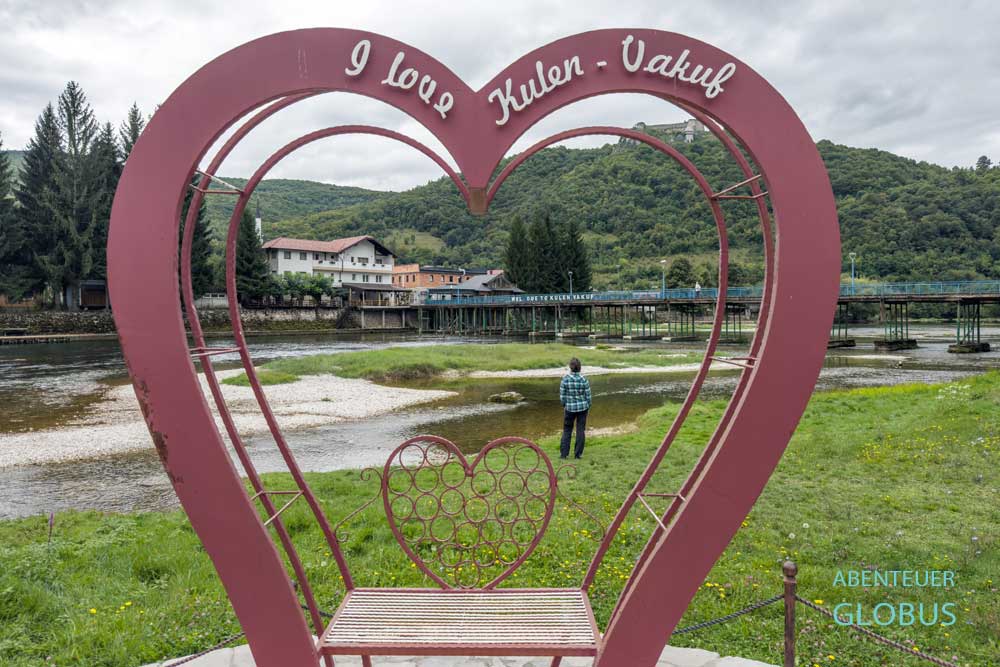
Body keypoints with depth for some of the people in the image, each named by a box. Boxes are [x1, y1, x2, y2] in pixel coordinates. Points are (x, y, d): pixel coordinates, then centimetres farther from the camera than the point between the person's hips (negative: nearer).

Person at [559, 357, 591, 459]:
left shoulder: (565, 379, -12)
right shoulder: (584, 380, -10)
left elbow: (562, 395, -6)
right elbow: (588, 396, -4)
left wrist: (564, 405, 11)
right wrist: (588, 407, 11)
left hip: (570, 408, 0)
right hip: (583, 407, 1)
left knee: (567, 430, 13)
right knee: (580, 430, 11)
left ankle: (564, 453, 13)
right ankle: (578, 454, 14)